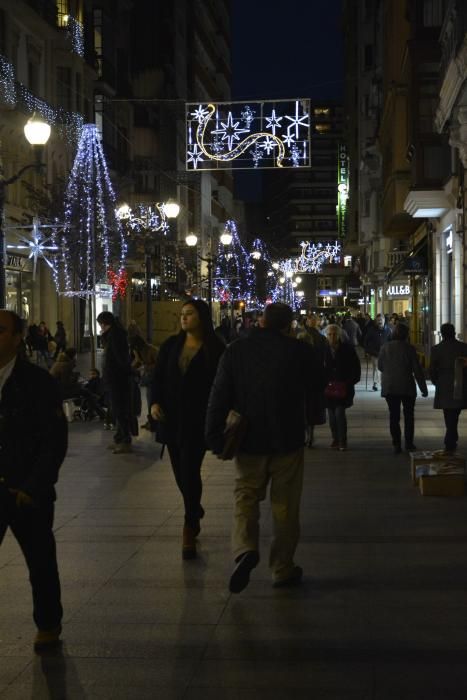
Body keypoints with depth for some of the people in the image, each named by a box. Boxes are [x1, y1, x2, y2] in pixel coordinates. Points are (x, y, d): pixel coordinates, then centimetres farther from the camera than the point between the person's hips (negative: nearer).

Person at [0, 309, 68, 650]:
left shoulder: (38, 382, -8)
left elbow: (56, 441, -9)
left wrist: (32, 488, -12)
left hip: (28, 493, -3)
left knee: (41, 563, 10)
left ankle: (48, 625, 27)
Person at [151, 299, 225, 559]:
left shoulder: (215, 348, -4)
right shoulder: (171, 345, 9)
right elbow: (159, 376, 10)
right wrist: (155, 402, -6)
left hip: (198, 419, -5)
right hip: (172, 418, 5)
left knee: (190, 471, -10)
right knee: (181, 471, 12)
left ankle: (190, 532, -5)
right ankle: (195, 513, 36)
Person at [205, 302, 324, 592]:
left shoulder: (236, 351, -2)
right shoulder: (300, 351, -8)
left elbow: (219, 397, -3)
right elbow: (318, 388, 6)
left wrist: (215, 437, 1)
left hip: (249, 441, 1)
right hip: (288, 439, -1)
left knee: (246, 496, 12)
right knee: (286, 506, 9)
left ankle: (245, 549, -14)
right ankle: (283, 568, 15)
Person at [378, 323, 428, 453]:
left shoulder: (385, 348, -3)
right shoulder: (409, 348, -10)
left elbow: (380, 366, 6)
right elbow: (417, 370, -8)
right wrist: (423, 388, -1)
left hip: (389, 387, 2)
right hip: (407, 387, -2)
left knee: (394, 416, 6)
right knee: (408, 415, 12)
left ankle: (396, 445, 2)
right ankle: (409, 443, 12)